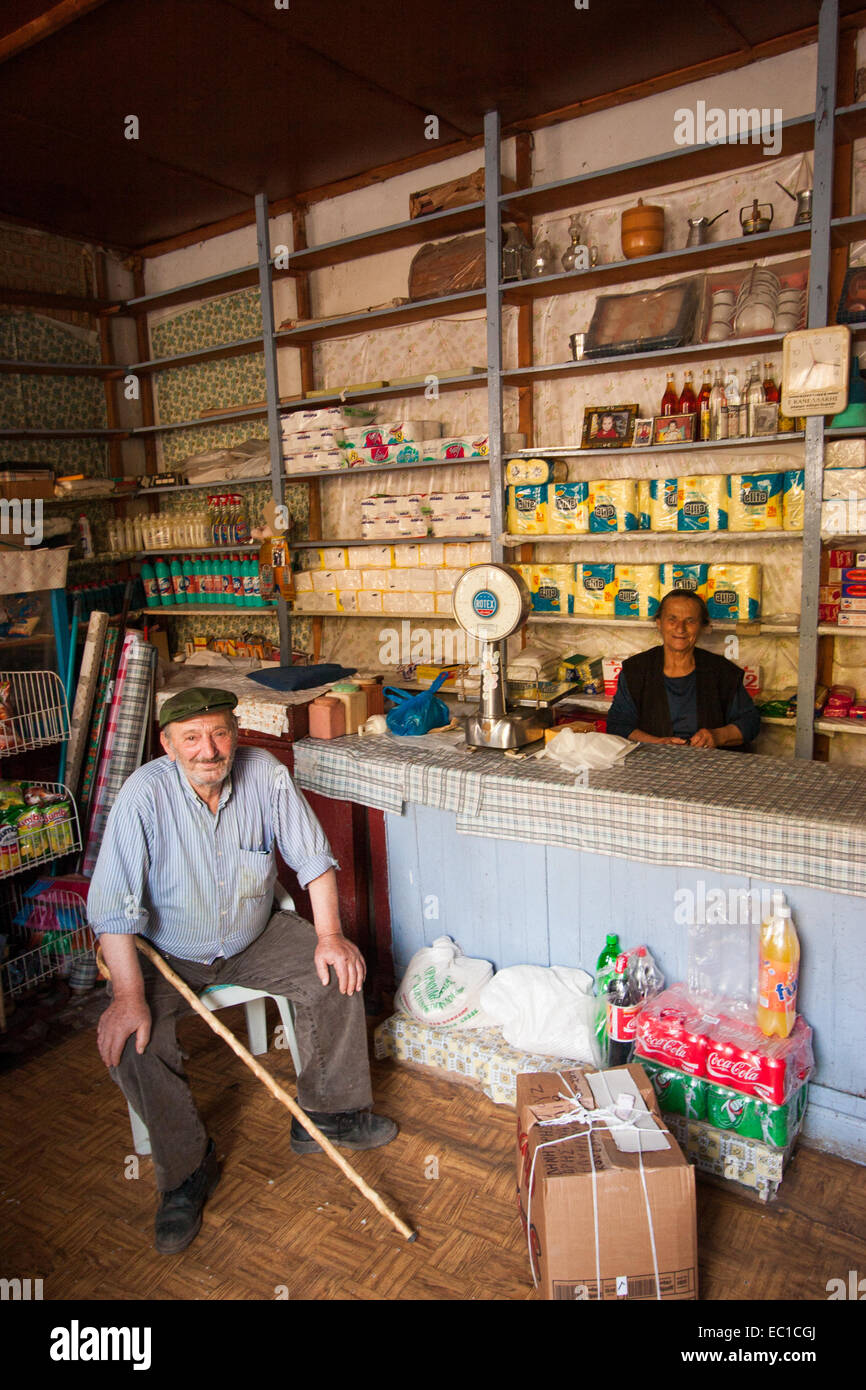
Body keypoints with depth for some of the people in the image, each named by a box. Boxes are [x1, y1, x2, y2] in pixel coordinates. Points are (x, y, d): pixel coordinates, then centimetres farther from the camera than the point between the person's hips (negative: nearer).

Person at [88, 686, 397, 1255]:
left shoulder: (265, 774, -17)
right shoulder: (144, 796, -26)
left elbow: (312, 857, -9)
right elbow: (116, 905, -25)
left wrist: (329, 935, -17)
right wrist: (129, 994, -31)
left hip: (255, 936, 3)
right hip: (164, 952, -2)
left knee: (338, 973, -13)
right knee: (133, 1044, -23)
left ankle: (329, 1112, 9)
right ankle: (187, 1170, 3)